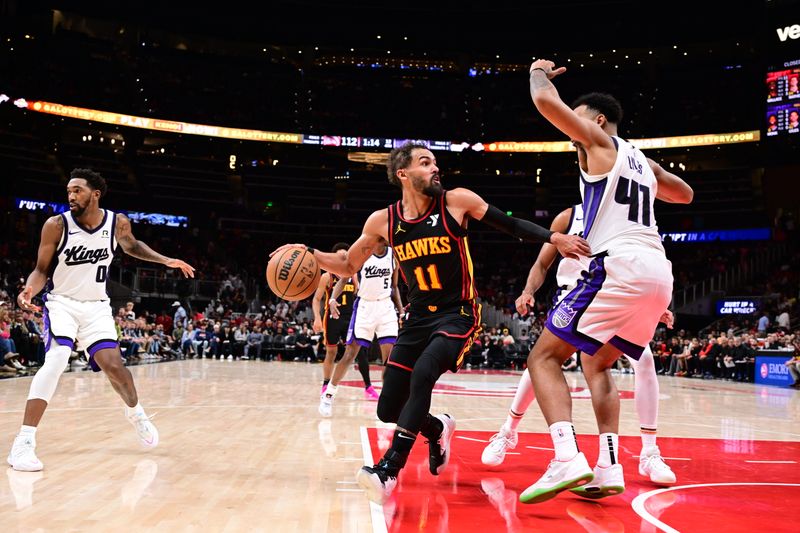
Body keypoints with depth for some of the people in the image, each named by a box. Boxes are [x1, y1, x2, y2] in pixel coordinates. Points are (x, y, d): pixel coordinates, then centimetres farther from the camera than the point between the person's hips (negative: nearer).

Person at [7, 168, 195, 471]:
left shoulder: (117, 223, -8)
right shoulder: (56, 225, -15)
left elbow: (131, 245, 16)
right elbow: (41, 270, -7)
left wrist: (165, 260, 7)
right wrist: (28, 291, -28)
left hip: (96, 306, 3)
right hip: (61, 303, -2)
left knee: (112, 364, -4)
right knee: (56, 360, -24)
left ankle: (135, 412, 30)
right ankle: (23, 443, -22)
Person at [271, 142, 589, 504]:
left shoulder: (457, 202, -7)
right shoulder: (383, 221, -1)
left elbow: (511, 225, -1)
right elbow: (348, 266, 9)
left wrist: (554, 238, -12)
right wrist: (309, 254, -6)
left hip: (458, 315, -4)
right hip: (418, 318, 4)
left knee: (423, 373, -31)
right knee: (388, 410, 3)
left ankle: (390, 468, -24)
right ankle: (438, 428, 35)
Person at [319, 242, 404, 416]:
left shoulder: (393, 255, 3)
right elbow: (343, 279, -3)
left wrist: (401, 311, 7)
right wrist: (333, 299, -20)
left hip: (386, 307, 3)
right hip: (364, 306, -3)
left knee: (390, 354, -6)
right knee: (350, 353, -5)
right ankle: (328, 395, 7)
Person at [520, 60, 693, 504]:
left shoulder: (599, 142, 6)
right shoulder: (641, 160, 27)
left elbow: (545, 101, -4)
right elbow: (685, 194, 44)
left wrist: (539, 71, 17)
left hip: (618, 265, -8)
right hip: (659, 272, 8)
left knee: (544, 357, -3)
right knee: (596, 364, 22)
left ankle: (567, 458, -22)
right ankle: (609, 468, 10)